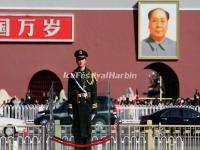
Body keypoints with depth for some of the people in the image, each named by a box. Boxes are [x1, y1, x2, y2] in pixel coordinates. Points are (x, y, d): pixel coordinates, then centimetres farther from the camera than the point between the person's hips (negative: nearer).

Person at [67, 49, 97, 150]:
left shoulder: (91, 75, 3)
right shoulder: (72, 75, 4)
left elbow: (94, 93, 2)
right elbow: (69, 93, 3)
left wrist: (94, 108, -3)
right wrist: (70, 108, -2)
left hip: (87, 105, 0)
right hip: (76, 106, 0)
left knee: (87, 129, 2)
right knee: (77, 130, 3)